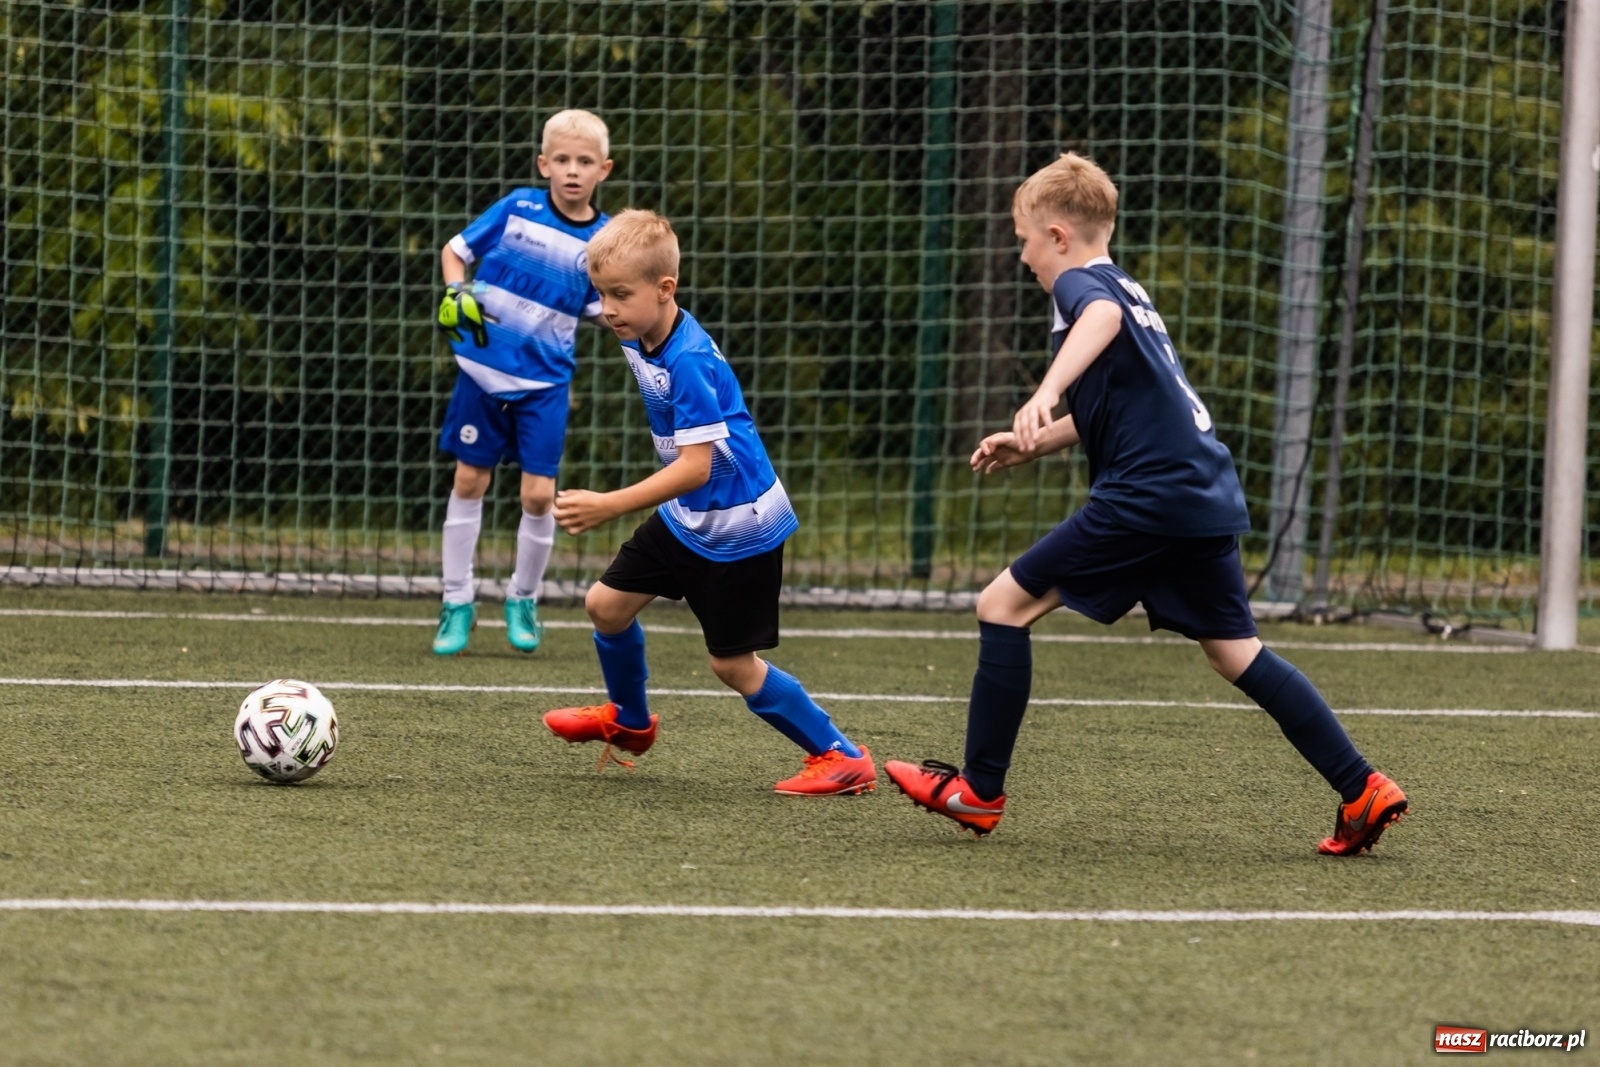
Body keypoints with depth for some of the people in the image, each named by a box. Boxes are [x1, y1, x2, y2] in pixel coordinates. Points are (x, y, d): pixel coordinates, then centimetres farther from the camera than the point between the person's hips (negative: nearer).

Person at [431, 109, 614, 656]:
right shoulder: (517, 208, -6)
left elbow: (606, 316, 4)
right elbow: (455, 250, 3)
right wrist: (457, 293, -14)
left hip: (545, 382, 0)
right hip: (484, 369, 0)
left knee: (539, 493, -4)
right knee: (469, 481, 6)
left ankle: (523, 599, 18)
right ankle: (457, 603, 18)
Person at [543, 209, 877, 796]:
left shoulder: (689, 362, -30)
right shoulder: (641, 338, -2)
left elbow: (695, 467, -33)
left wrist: (608, 507, -36)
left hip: (736, 528, -9)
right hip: (685, 517, 9)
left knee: (732, 664, -3)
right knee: (607, 604, 11)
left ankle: (841, 757, 9)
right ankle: (629, 722, 36)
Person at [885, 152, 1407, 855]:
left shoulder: (1082, 283, -3)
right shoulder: (1124, 290, 27)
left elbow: (1102, 317, -31)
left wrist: (1047, 390, -46)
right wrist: (1031, 446, 32)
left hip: (1146, 494, -10)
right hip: (1208, 500, 10)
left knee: (1004, 605, -2)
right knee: (1235, 652, 13)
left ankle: (979, 792, 1)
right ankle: (1362, 790, 6)